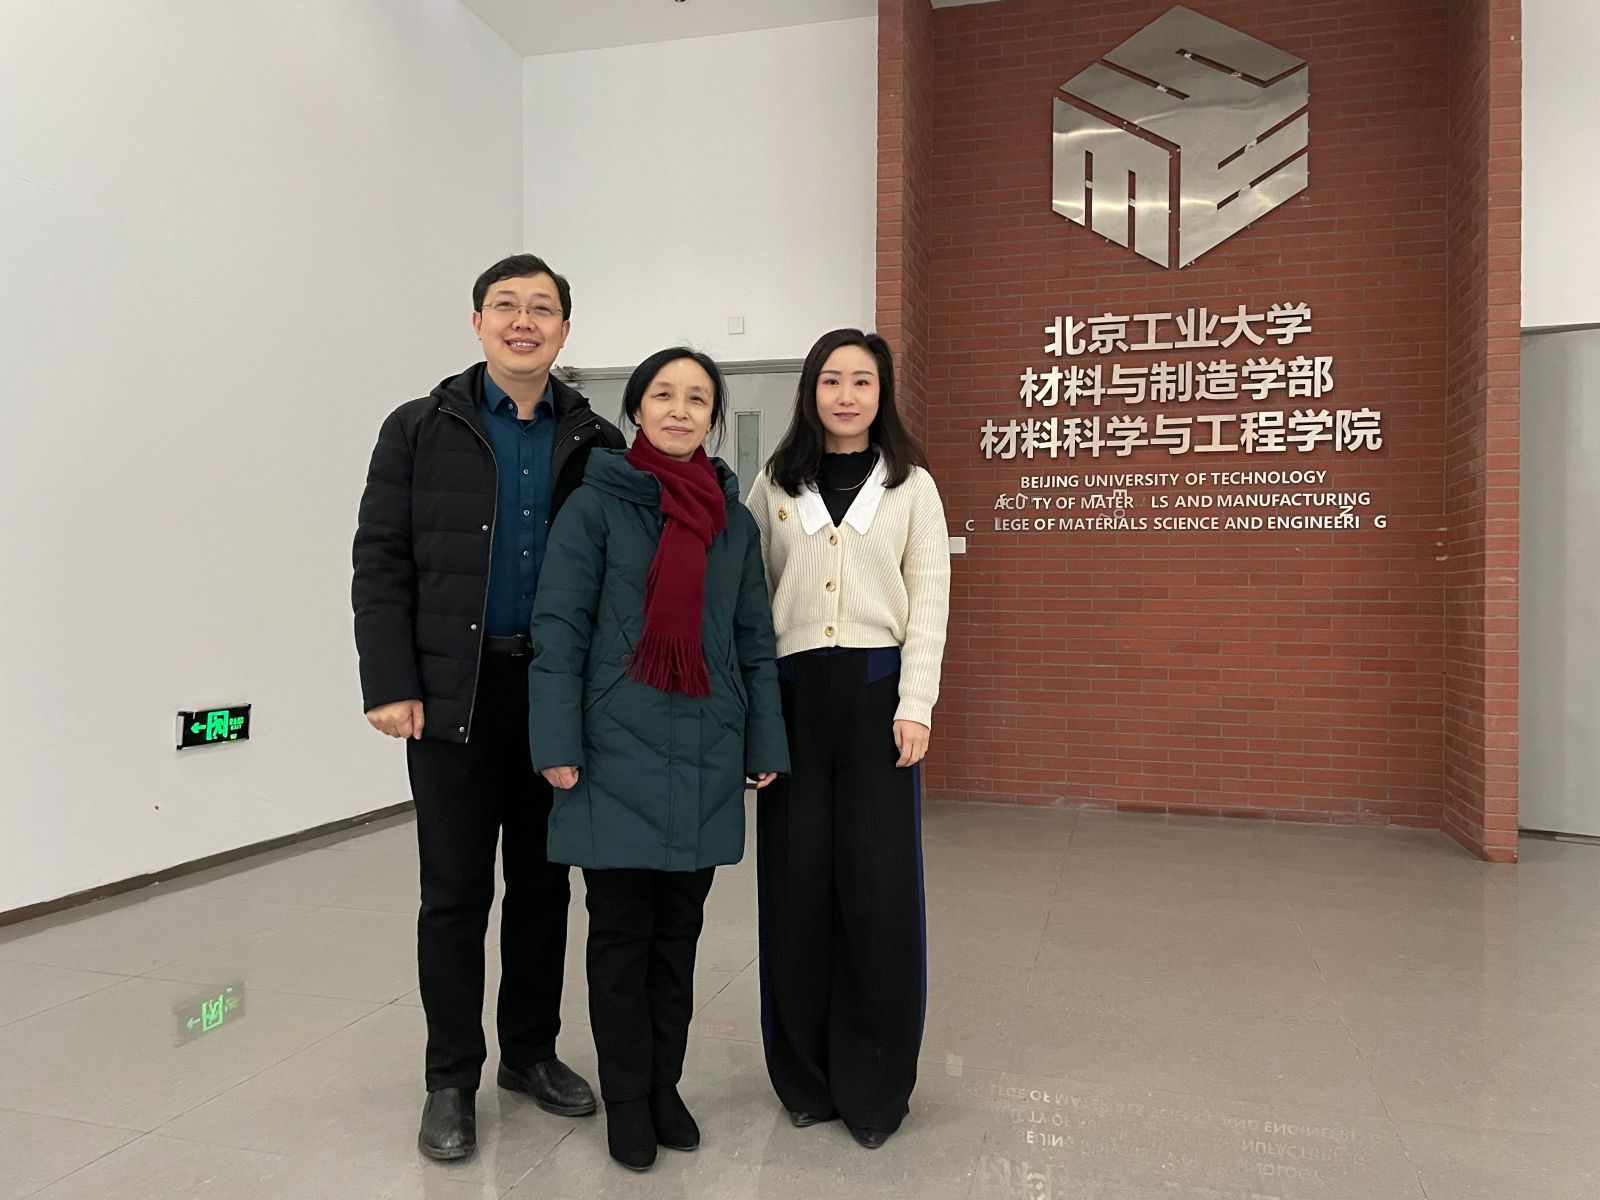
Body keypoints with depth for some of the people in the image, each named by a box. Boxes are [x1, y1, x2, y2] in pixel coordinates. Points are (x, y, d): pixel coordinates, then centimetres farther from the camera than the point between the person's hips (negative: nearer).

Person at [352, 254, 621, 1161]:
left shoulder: (597, 445, 6)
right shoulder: (421, 430, 3)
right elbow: (381, 563, -1)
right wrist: (391, 685, -9)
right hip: (455, 696, -2)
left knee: (543, 885, 13)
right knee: (455, 894, 6)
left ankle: (531, 1051, 31)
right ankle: (452, 1079, 22)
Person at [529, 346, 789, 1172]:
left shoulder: (734, 520, 9)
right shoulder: (596, 506, -2)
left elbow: (755, 640, 10)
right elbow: (558, 630, -6)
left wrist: (766, 745, 5)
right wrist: (557, 745, -11)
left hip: (705, 756, 3)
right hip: (618, 752, -3)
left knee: (680, 927, 12)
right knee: (622, 930, 6)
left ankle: (666, 1086, 28)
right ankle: (626, 1102, 22)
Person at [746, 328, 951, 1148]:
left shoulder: (912, 486, 7)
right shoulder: (774, 486, 11)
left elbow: (927, 602, 2)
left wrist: (915, 705, -8)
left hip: (875, 691, -1)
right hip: (793, 694, 2)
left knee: (878, 888, 0)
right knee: (797, 885, 5)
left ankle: (874, 1086, 16)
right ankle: (806, 1076, 22)